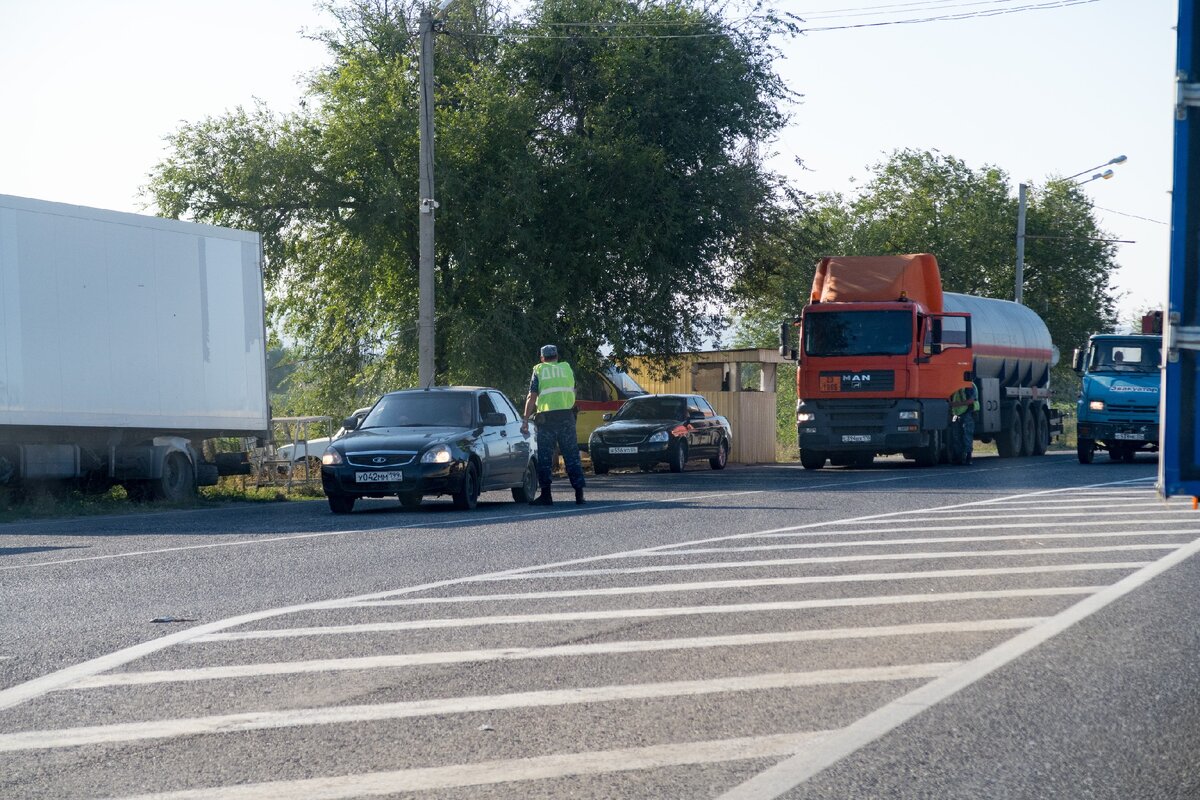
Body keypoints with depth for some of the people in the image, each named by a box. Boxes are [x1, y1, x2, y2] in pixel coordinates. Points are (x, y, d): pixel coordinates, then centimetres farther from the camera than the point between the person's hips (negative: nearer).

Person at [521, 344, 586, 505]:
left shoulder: (539, 371, 5)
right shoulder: (567, 368, 13)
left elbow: (532, 398, -1)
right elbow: (573, 393, 14)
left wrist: (525, 420, 0)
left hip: (546, 417, -2)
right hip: (567, 416, 2)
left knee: (545, 457, 3)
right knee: (572, 455, 6)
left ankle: (546, 495, 0)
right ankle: (579, 494, 1)